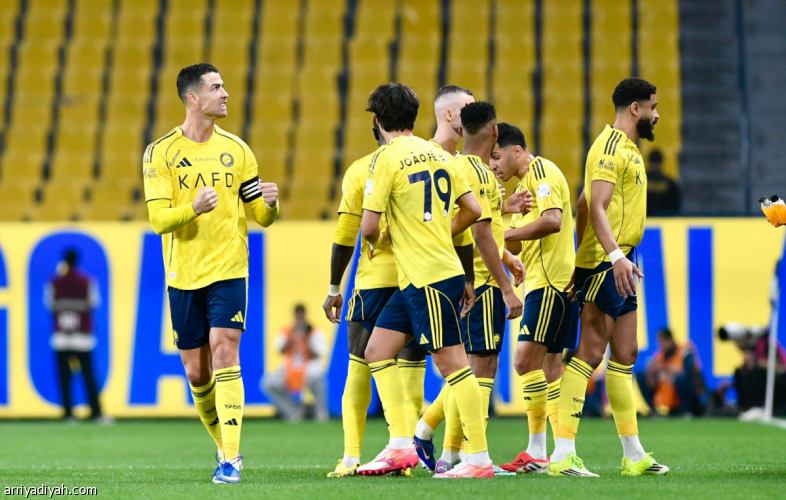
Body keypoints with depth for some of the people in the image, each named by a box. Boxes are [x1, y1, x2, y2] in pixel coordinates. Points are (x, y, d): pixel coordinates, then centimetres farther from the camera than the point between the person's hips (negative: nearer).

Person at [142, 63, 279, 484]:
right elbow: (158, 220, -9)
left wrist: (270, 204, -14)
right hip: (183, 275, 0)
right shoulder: (161, 153, -1)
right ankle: (223, 444, 28)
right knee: (196, 371, 5)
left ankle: (230, 460, -18)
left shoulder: (236, 149, 6)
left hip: (228, 269, 0)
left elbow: (259, 216, 10)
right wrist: (194, 208, -28)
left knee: (224, 354, -15)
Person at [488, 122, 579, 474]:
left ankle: (537, 452, -14)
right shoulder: (524, 184, 23)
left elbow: (552, 221, -23)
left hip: (552, 279, -11)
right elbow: (518, 244, 26)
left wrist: (507, 233, -16)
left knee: (526, 360, -14)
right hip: (543, 282, 11)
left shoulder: (542, 170, -7)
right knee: (550, 367, 8)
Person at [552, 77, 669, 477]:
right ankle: (563, 454, -16)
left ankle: (634, 456, 17)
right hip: (606, 263, -11)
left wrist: (580, 259, 24)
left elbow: (584, 205, 24)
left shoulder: (625, 149, 20)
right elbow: (596, 208, -22)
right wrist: (616, 255, -32)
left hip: (618, 263, 11)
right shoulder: (611, 147, -11)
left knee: (625, 356, 12)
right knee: (591, 352, -13)